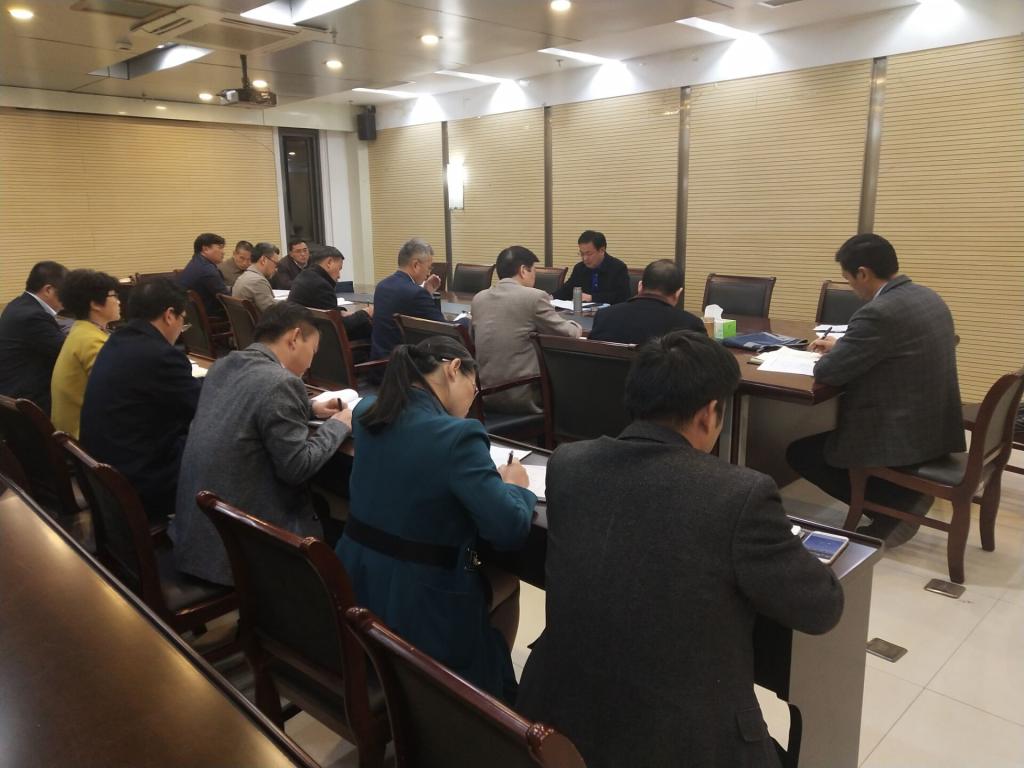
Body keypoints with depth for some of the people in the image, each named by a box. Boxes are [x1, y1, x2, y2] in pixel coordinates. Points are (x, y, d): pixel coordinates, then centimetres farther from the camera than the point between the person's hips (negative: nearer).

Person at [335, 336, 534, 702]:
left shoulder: (367, 413, -1)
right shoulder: (456, 435, -25)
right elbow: (511, 528, -22)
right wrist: (514, 486, -2)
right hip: (417, 605, -7)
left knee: (489, 576, 30)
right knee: (506, 581, 24)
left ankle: (487, 675, 44)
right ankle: (491, 683, 40)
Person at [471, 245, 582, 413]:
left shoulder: (478, 298, 6)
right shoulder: (535, 296, -11)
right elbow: (568, 334, -3)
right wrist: (576, 326, 22)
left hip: (485, 394, 7)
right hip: (522, 397, -6)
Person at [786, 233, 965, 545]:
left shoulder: (878, 312, -24)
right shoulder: (929, 297, 6)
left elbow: (827, 372, -20)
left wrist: (834, 353, 1)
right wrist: (843, 346, 18)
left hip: (904, 435, -9)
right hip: (936, 426, 9)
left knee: (799, 452, 8)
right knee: (828, 427, 28)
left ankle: (898, 503, 5)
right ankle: (903, 498, 19)